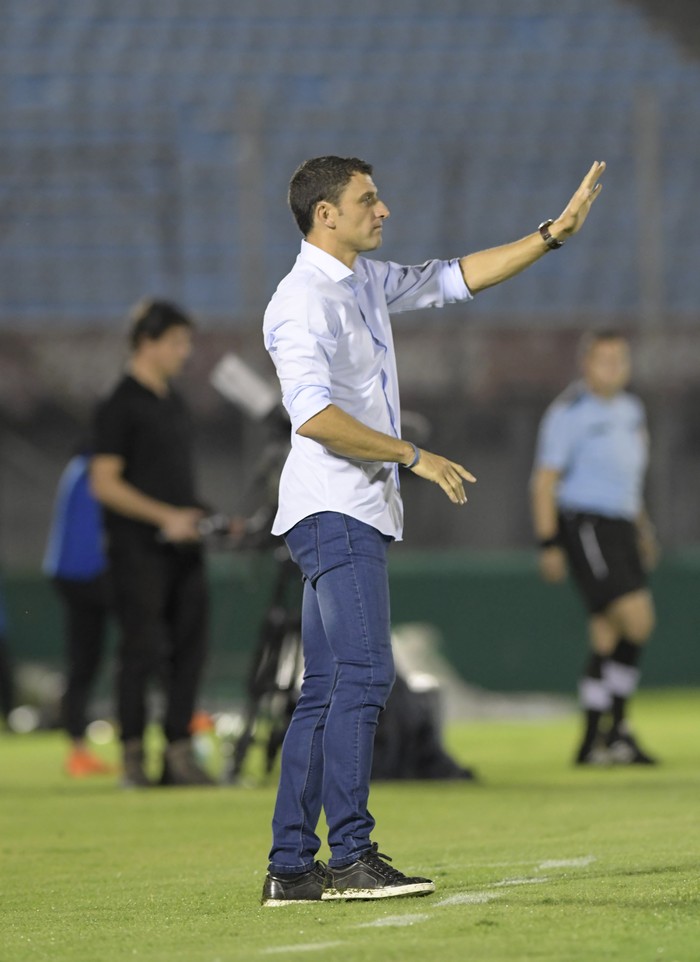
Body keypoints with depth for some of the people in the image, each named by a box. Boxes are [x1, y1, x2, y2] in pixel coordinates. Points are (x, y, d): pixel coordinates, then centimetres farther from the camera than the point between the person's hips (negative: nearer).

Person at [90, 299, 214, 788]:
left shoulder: (173, 401, 17)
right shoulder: (121, 406, -8)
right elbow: (104, 483, -14)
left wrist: (202, 515, 12)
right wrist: (166, 516, -19)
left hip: (183, 546, 8)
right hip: (140, 550, -8)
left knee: (190, 647, 3)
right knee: (143, 650, -6)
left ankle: (179, 753, 6)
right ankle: (133, 757, -1)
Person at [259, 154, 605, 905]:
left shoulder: (367, 282, 17)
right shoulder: (304, 300, -13)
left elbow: (455, 279, 24)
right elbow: (313, 415, -23)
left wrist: (555, 234, 18)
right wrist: (414, 457, -20)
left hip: (357, 513, 10)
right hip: (332, 508, -10)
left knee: (326, 693, 7)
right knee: (363, 675, -16)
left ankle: (290, 867, 6)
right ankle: (350, 857, -18)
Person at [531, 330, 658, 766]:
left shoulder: (630, 409, 16)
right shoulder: (569, 413, -8)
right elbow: (544, 480, -9)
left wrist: (642, 529, 23)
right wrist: (549, 545, -13)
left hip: (621, 529, 8)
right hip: (585, 527, -8)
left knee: (609, 637, 7)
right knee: (637, 619, -19)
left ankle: (593, 741, 12)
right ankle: (617, 728, -12)